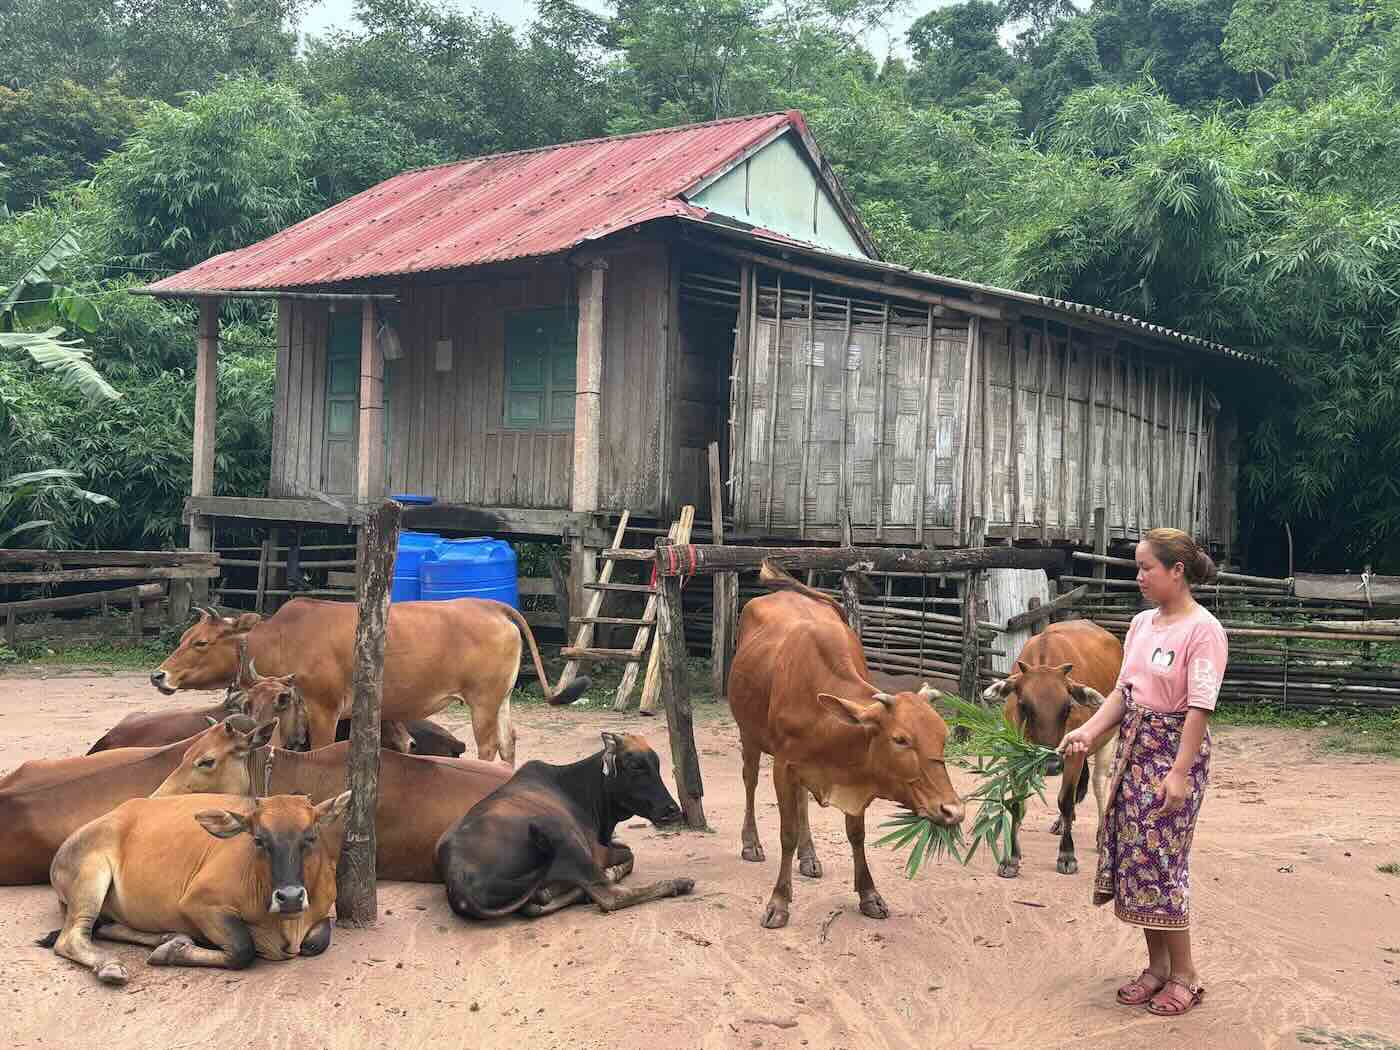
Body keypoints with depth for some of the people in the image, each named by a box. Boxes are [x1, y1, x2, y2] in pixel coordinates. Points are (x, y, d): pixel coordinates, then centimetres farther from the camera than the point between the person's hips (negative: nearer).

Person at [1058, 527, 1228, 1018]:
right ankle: (1157, 966, 21)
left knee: (1159, 859, -5)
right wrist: (1089, 731, -4)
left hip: (1176, 751, -8)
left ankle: (1184, 974, 10)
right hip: (1133, 747, 8)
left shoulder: (1203, 630, -14)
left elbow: (1200, 707, -18)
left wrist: (1179, 773, -21)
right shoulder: (1142, 623, 9)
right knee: (1133, 853, 9)